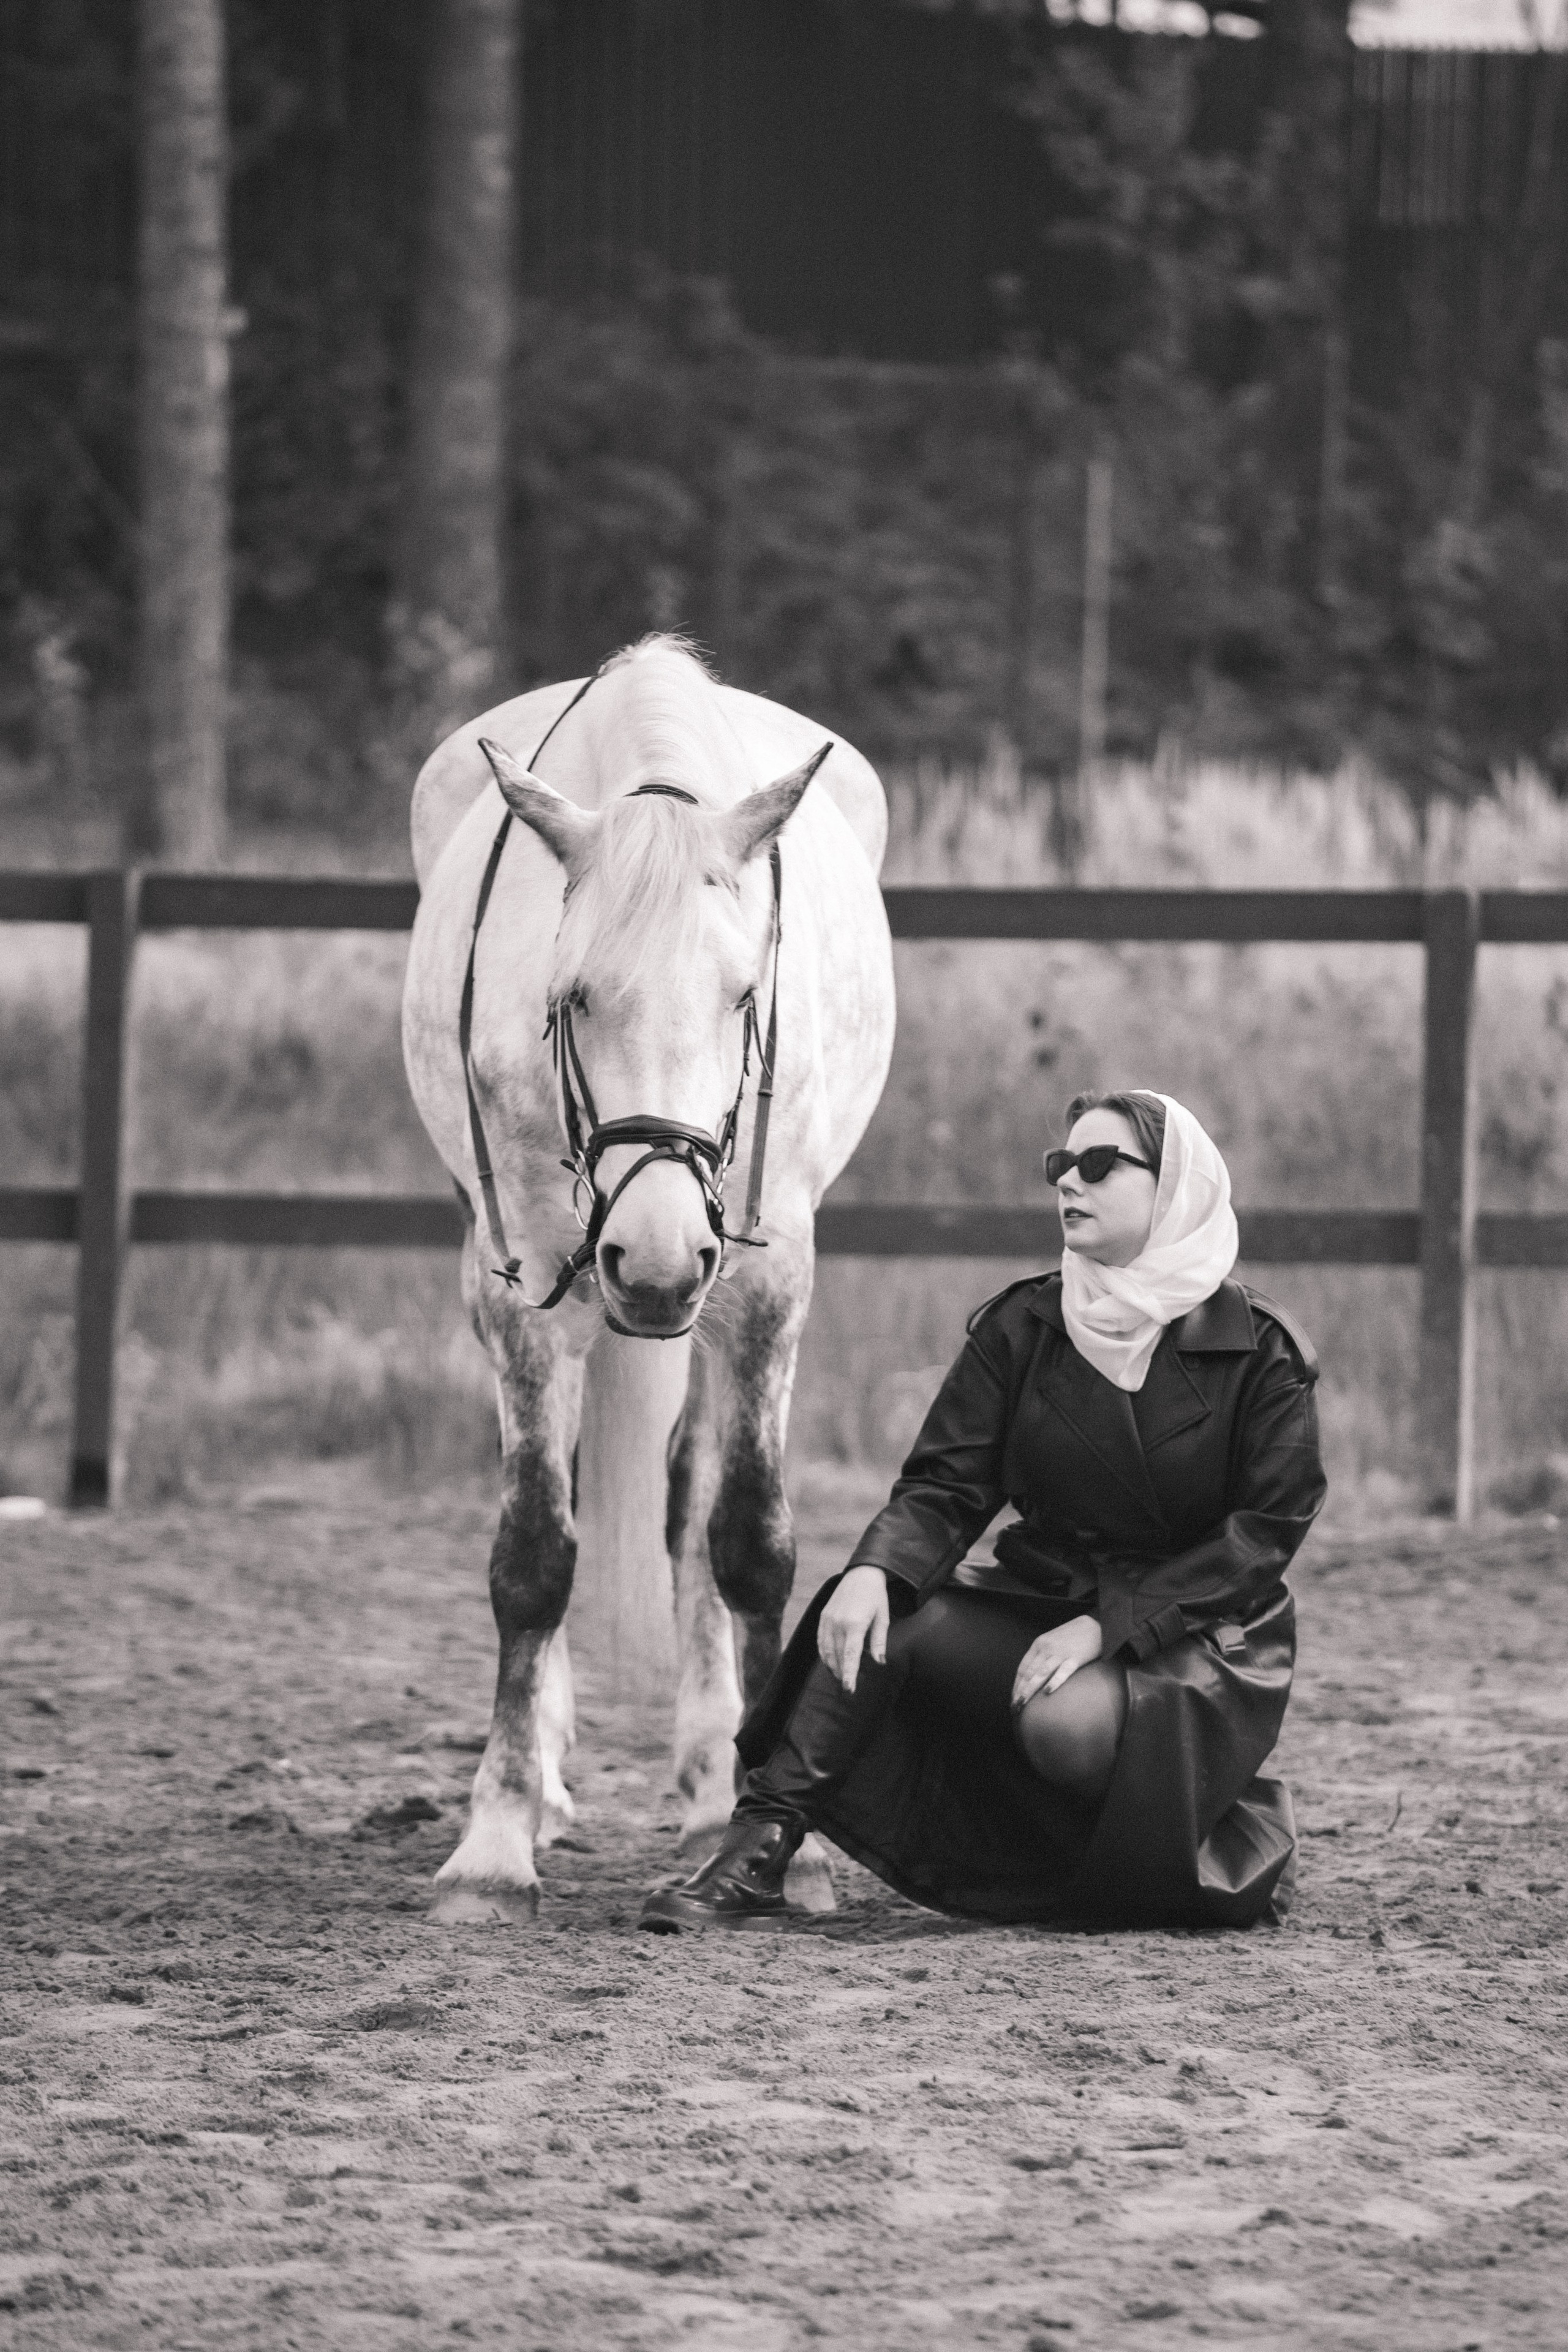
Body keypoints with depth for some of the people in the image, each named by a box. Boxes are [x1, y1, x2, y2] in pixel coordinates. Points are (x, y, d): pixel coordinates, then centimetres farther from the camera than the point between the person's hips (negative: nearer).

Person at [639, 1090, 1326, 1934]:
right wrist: (875, 1571, -27)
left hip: (1200, 1638, -4)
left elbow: (1269, 1528, -10)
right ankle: (758, 1850, -22)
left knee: (1070, 1724, -36)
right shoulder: (1019, 1328, 3)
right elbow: (946, 1484, -3)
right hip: (1041, 1605, 4)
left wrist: (1109, 1624, -21)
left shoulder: (1258, 1349, -8)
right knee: (868, 1621, -23)